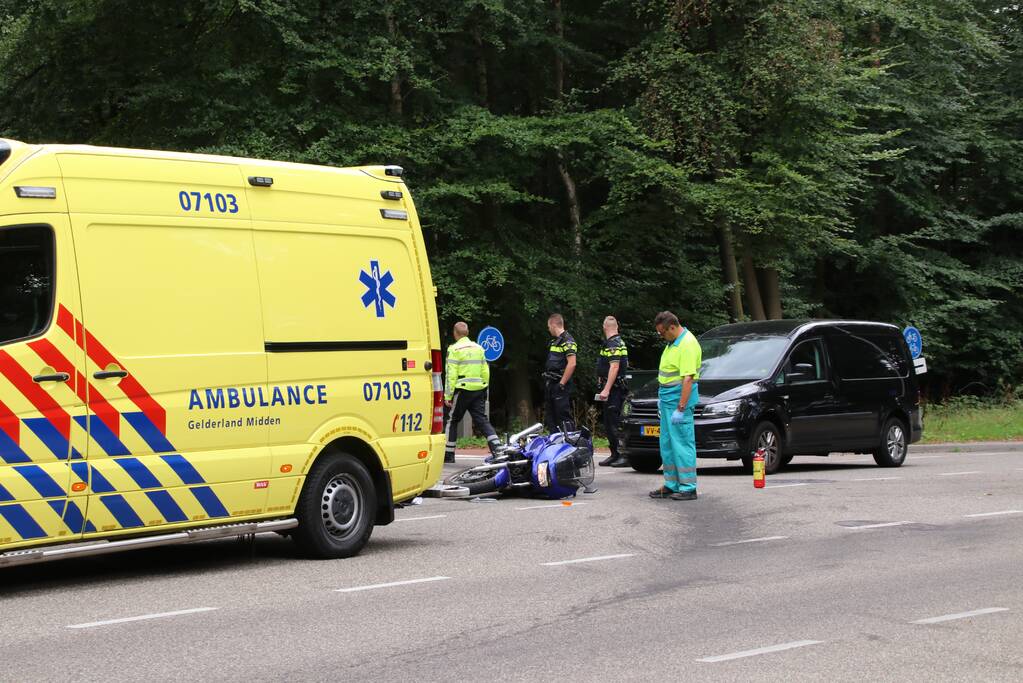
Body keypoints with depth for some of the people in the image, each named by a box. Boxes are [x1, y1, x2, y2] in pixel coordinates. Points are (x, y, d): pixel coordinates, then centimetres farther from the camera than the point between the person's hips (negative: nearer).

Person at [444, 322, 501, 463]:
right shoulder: (478, 348, 13)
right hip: (479, 390, 5)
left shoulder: (454, 349, -6)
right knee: (482, 420, 4)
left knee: (452, 421, 8)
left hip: (462, 390, -5)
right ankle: (497, 448, -11)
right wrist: (484, 390, 23)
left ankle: (448, 454, 11)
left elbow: (451, 374, -10)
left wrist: (448, 395, -8)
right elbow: (485, 372, 14)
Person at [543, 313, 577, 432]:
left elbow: (572, 364, -21)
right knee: (550, 418, 13)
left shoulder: (567, 341, -12)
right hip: (550, 384, 10)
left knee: (563, 416, -12)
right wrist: (546, 381, 17)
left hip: (560, 385, -10)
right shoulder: (554, 341, 19)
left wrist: (561, 384, -21)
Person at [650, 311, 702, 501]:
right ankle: (671, 485, 20)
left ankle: (688, 488, -4)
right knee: (667, 444, 13)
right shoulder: (673, 342, 13)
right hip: (668, 399, 10)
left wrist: (680, 408, -25)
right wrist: (662, 397, 23)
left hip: (679, 400, -10)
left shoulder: (687, 345, -18)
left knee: (682, 444, -7)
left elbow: (688, 379, -23)